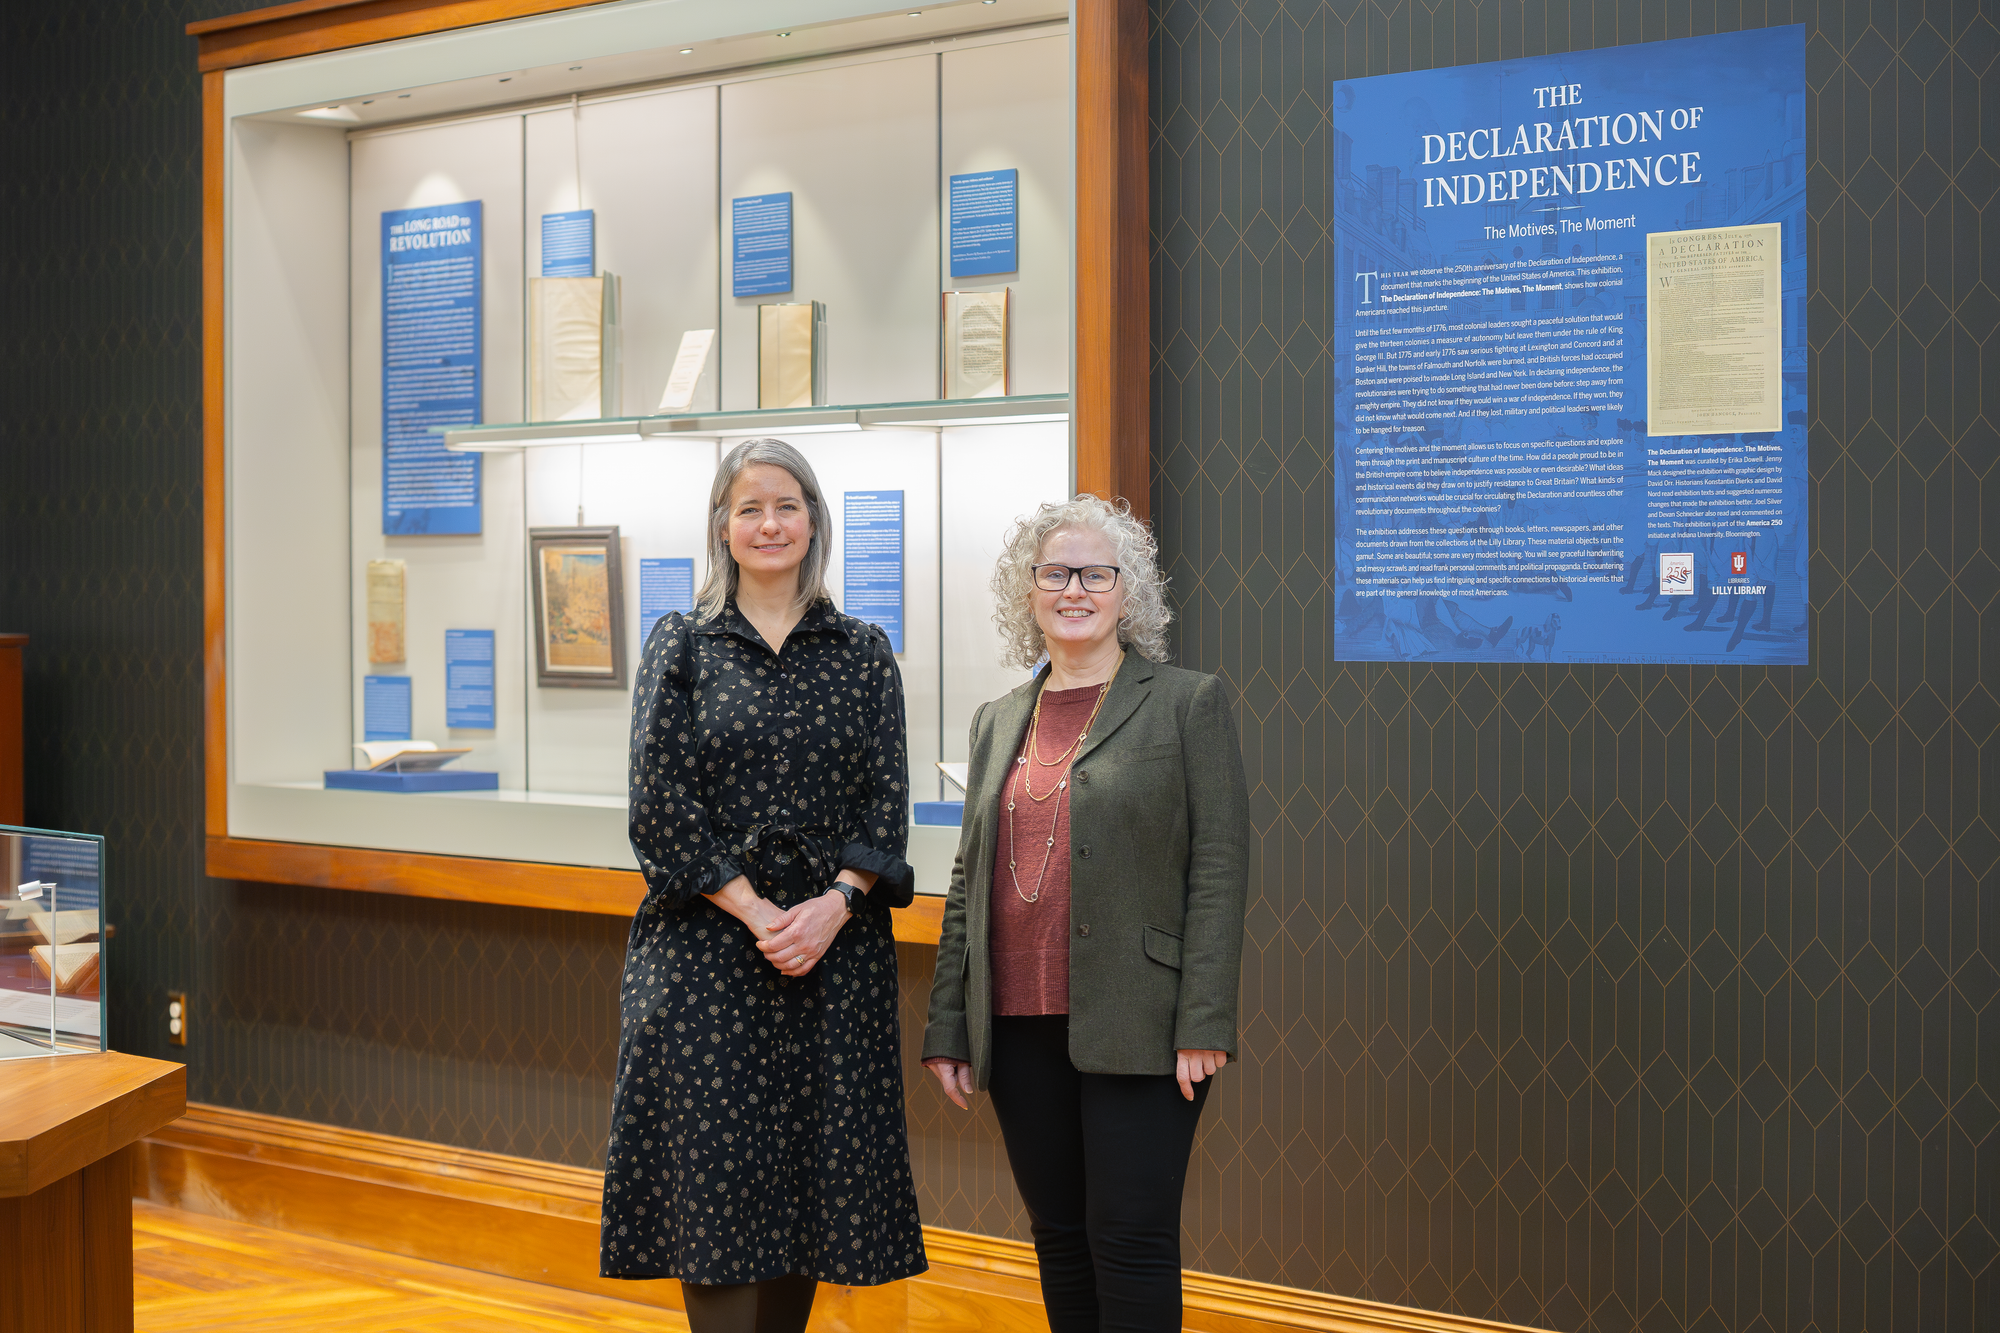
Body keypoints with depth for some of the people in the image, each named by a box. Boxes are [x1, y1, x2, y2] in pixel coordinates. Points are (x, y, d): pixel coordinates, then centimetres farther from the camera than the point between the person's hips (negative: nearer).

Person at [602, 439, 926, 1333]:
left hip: (835, 948, 2)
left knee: (815, 1173, 5)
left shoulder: (864, 654, 9)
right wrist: (757, 913, -12)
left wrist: (831, 908, -13)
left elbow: (886, 804, 3)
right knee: (715, 1174, -3)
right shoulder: (682, 646, 5)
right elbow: (659, 805, -3)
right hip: (706, 946, -2)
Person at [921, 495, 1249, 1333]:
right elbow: (968, 883, 16)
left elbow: (1219, 868, -6)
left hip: (1133, 1029, -5)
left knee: (1130, 1240, -4)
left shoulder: (1189, 705, 0)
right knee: (1059, 1237, 12)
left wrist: (1204, 1022, -13)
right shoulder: (997, 722, 14)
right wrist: (947, 1028, 11)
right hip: (1019, 1027, 5)